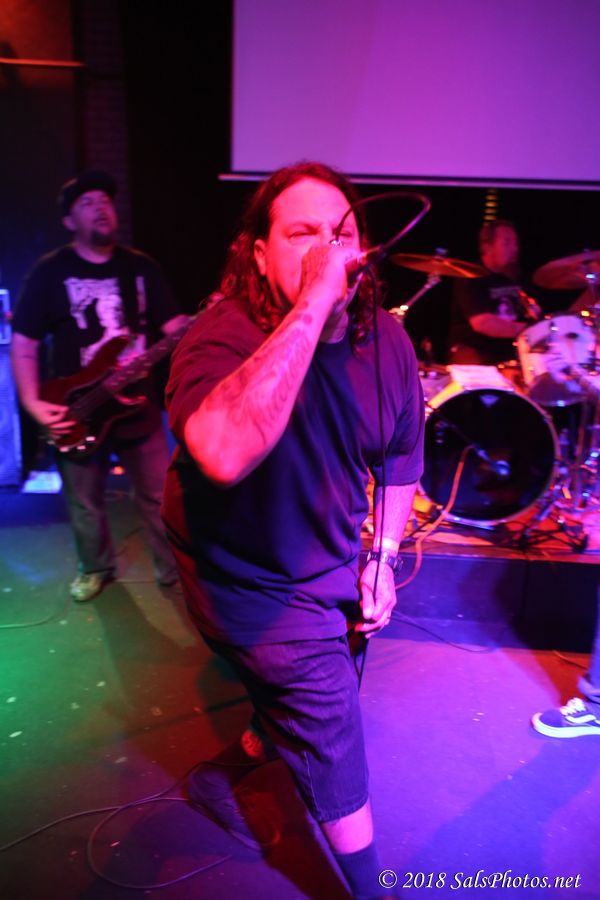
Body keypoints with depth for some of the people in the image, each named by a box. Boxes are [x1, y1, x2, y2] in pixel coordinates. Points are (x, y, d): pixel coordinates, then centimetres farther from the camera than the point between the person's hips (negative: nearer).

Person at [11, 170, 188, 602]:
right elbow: (24, 344, -4)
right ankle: (96, 568, 39)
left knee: (159, 497, 9)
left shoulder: (141, 267, 5)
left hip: (139, 407, 2)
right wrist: (34, 404, -15)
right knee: (85, 505, 14)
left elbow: (174, 325, 3)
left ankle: (174, 568, 29)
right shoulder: (50, 272, -4)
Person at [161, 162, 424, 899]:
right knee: (332, 728, 2)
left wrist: (382, 557, 3)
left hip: (331, 559, 7)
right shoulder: (224, 336, -29)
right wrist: (313, 304, -49)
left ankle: (223, 774, 55)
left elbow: (401, 454, 5)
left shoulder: (385, 339, -10)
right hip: (247, 577, -6)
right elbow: (225, 452, -53)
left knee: (306, 707, 25)